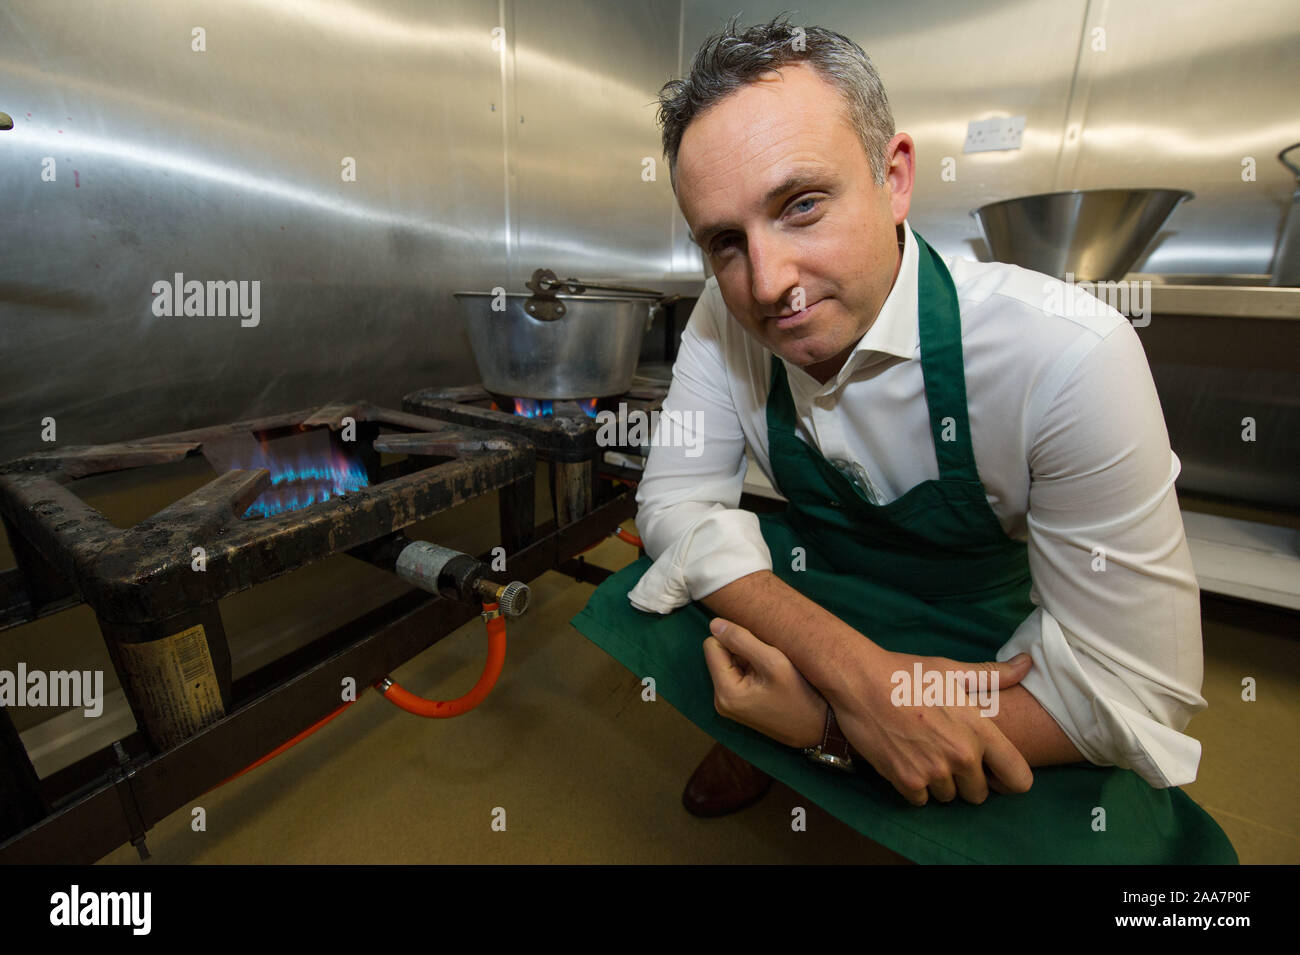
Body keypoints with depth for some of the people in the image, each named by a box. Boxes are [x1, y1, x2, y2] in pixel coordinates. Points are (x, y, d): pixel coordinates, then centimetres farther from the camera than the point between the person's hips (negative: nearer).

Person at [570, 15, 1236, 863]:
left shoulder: (1068, 357, -28)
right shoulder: (728, 317, -16)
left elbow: (1133, 692, -23)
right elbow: (675, 504, -17)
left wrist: (829, 719, -29)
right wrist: (855, 673, -30)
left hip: (995, 647, -1)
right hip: (806, 595, 3)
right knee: (618, 622, -11)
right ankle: (765, 744, 16)